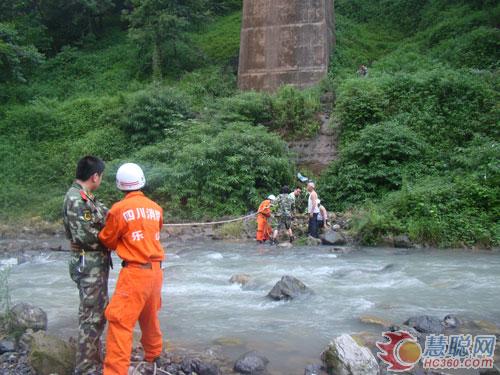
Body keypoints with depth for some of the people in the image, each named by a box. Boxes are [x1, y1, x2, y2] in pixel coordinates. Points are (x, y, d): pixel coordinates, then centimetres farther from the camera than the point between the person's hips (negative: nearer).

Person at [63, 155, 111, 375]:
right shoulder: (76, 198, -18)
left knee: (98, 313, 18)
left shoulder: (85, 197, 12)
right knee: (91, 316, -2)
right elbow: (84, 235, -23)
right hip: (88, 264, -10)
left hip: (97, 263, 10)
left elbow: (101, 220, 14)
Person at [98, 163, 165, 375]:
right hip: (155, 270, 6)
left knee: (120, 321, -1)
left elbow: (108, 240, 4)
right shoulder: (156, 208, 3)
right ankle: (153, 355, 40)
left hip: (135, 272, -6)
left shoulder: (119, 209, -9)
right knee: (149, 316, 23)